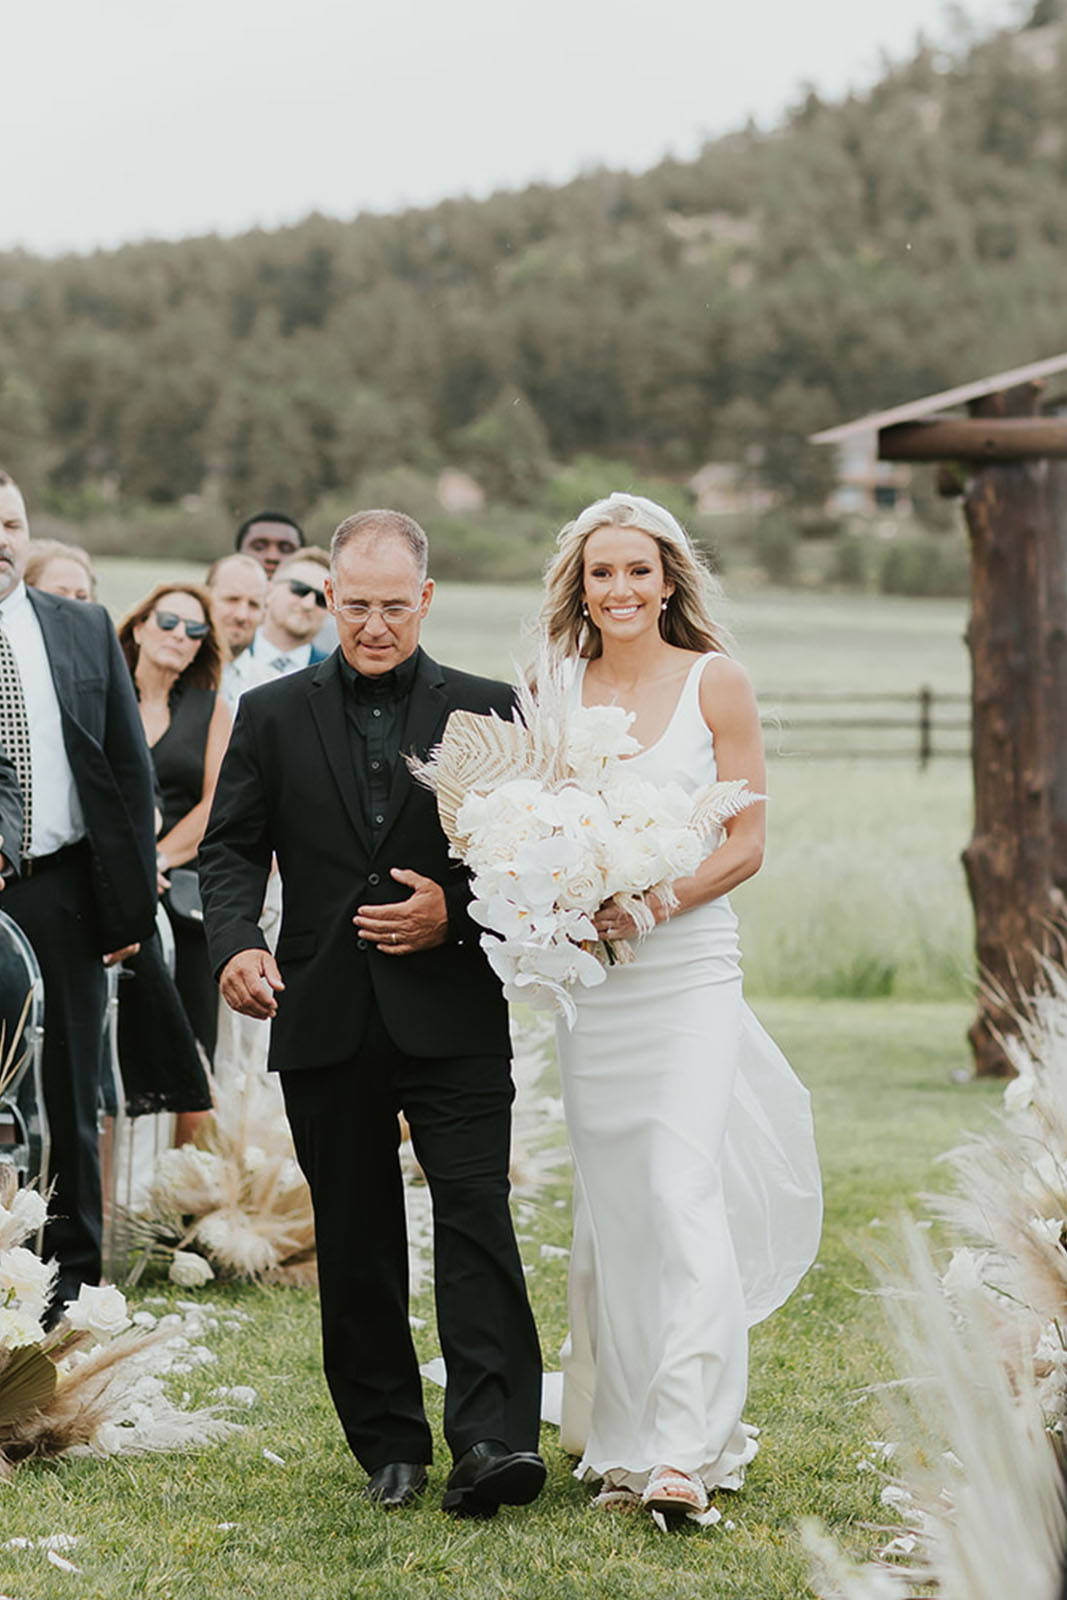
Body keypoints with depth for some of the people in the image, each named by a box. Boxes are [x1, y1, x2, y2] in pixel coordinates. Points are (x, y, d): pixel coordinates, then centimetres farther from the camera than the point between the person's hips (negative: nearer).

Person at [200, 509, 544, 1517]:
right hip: (323, 1022, 2)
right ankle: (389, 1445, 17)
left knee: (474, 1217, -12)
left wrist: (454, 914, -12)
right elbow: (231, 846, 7)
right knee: (355, 1242, 7)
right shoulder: (273, 716, 10)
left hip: (451, 1017, -2)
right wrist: (235, 944, -12)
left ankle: (492, 1442, -16)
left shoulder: (485, 711, 6)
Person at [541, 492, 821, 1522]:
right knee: (607, 1198, 7)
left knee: (683, 1184, -15)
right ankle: (616, 1429, 20)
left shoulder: (714, 681, -1)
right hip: (588, 973, 3)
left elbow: (746, 840, -2)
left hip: (688, 965, -3)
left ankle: (683, 1448, -17)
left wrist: (655, 901, -15)